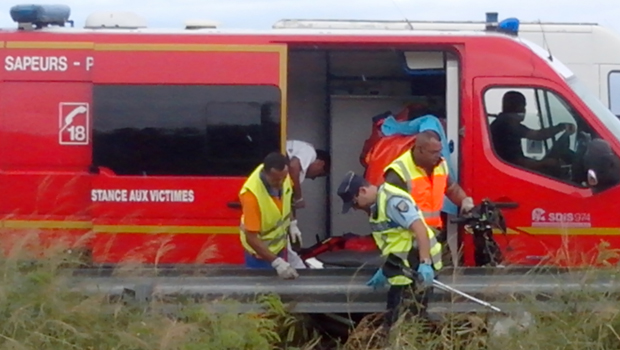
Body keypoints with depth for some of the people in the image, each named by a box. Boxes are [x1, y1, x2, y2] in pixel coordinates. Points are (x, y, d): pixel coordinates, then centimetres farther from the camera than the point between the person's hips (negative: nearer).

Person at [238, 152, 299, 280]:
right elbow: (251, 238, -37)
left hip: (279, 243, 6)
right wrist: (276, 262, -43)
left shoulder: (281, 174, -21)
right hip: (260, 250, -6)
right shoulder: (252, 194, -40)